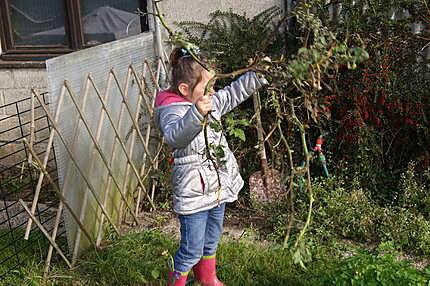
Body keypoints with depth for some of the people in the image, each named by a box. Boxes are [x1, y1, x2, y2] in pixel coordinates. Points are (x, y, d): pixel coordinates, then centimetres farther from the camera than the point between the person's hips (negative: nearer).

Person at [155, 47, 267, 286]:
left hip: (217, 186, 9)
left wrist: (260, 75, 5)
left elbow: (235, 91, 15)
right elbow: (174, 137, -43)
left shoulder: (208, 102, 4)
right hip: (193, 192, -8)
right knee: (192, 250, 3)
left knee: (211, 241, 26)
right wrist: (196, 114, -59)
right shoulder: (171, 111, -22)